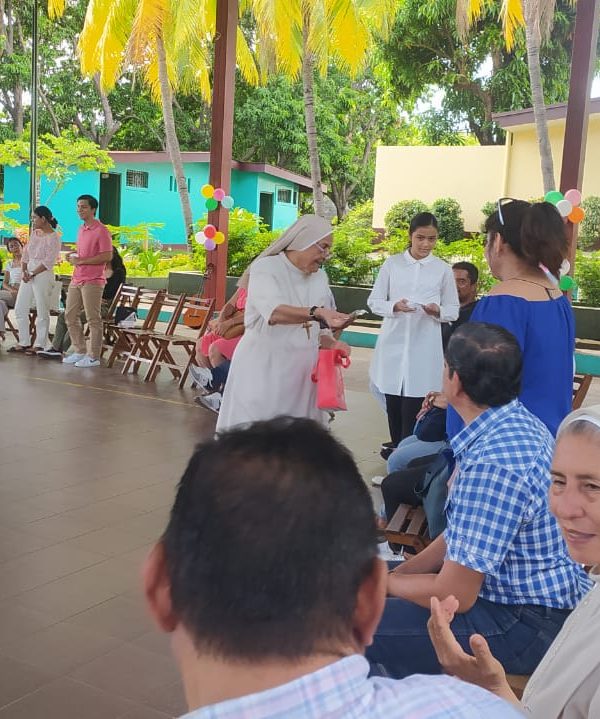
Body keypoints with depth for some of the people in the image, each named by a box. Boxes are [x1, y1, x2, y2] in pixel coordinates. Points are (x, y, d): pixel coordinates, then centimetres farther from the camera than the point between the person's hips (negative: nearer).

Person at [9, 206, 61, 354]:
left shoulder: (53, 237, -9)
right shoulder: (34, 233, 13)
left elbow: (49, 262, -15)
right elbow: (25, 254, 13)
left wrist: (32, 274, -16)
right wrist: (24, 272, -2)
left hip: (43, 275, -8)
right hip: (29, 274, 8)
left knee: (42, 311, -3)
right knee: (19, 309, 8)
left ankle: (40, 345, 4)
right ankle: (24, 343, 16)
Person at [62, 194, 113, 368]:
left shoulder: (101, 231, -11)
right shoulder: (81, 229, 17)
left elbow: (107, 256, -18)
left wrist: (81, 261, -17)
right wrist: (74, 256, 8)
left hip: (92, 281, -9)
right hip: (76, 280, 9)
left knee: (93, 319, -4)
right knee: (70, 316, 11)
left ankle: (93, 357, 2)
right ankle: (79, 351, 21)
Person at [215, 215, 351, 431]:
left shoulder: (320, 277, 11)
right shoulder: (265, 268, -8)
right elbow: (274, 312, -28)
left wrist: (333, 344, -4)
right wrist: (317, 312, -43)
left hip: (302, 373, 6)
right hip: (263, 370, -5)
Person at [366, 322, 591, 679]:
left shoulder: (492, 464, -30)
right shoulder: (520, 422, 2)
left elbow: (454, 595, -24)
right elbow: (462, 533, 10)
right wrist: (394, 572, 4)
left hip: (528, 625, -10)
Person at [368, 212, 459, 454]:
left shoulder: (443, 270, 2)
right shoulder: (392, 264, 3)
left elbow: (453, 310, 6)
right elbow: (374, 301, 4)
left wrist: (438, 311, -16)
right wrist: (394, 306, -16)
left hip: (424, 348, -1)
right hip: (394, 344, 2)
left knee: (414, 408, -4)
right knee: (393, 404, 9)